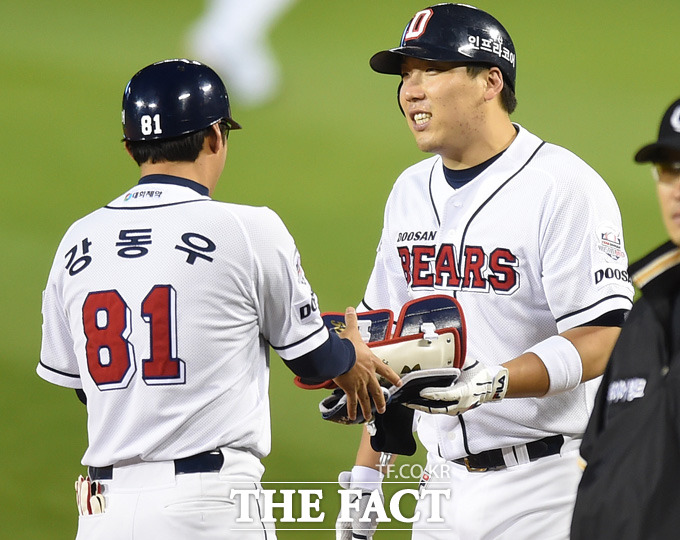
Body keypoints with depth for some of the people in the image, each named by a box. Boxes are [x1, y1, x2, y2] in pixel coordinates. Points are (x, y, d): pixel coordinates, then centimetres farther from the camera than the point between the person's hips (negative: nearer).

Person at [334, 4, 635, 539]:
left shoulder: (565, 188, -10)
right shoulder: (410, 191, 13)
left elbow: (602, 340, -17)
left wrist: (495, 383, -30)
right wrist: (366, 475, 14)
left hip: (545, 489, -7)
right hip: (444, 487, 7)